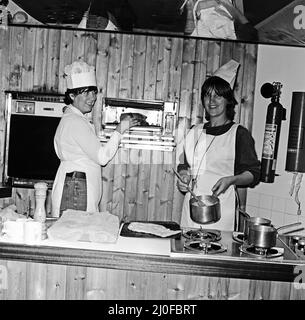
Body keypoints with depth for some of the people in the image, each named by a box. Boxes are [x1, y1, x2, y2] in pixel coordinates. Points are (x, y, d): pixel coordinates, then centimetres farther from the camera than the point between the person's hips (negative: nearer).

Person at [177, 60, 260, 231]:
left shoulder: (240, 134, -2)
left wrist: (231, 180, -19)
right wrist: (184, 177, 2)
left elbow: (254, 173, -3)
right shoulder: (195, 132, 13)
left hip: (220, 208, -4)